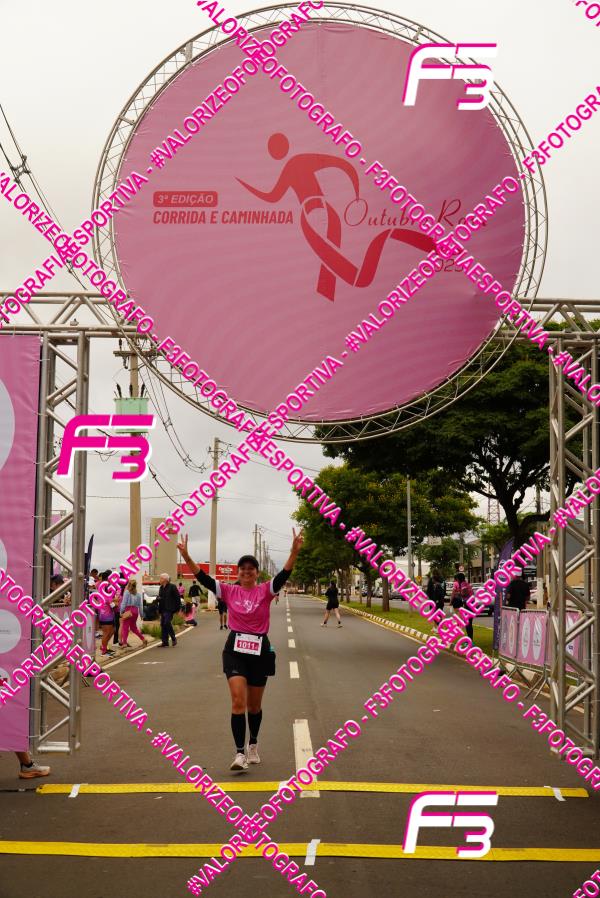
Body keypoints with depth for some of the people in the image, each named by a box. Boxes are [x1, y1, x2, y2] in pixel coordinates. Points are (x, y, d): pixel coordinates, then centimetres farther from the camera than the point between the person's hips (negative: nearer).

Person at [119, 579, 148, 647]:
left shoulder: (127, 592, -4)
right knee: (133, 627, 20)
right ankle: (143, 638, 15)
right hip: (135, 610, 5)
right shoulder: (138, 594, 9)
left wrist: (121, 611, -5)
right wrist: (141, 614, 15)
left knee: (125, 626, -3)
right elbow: (140, 605, 10)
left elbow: (124, 603, -8)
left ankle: (124, 642, -10)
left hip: (128, 610, -5)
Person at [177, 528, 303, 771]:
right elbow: (203, 578, -9)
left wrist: (294, 552, -36)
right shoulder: (229, 591, 1)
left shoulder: (265, 591, -2)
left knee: (254, 705, 13)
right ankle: (240, 753, -14)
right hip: (235, 649, 0)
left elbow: (284, 575, -19)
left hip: (259, 650, 0)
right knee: (238, 700, -15)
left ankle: (253, 745, 37)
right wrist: (186, 557, -24)